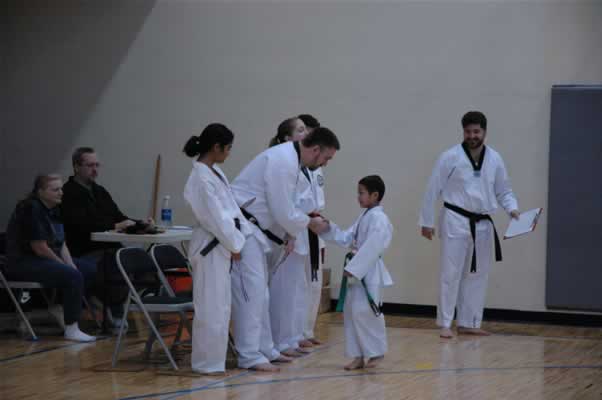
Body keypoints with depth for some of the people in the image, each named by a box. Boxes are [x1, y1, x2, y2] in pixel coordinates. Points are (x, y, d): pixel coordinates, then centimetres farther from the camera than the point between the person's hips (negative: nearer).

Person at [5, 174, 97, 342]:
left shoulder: (53, 210, 10)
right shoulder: (31, 209, -19)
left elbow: (62, 244, 9)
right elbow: (40, 248, -21)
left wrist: (71, 265, -8)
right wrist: (67, 266, -11)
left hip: (48, 259, 10)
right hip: (23, 263, -10)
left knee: (90, 269, 4)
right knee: (73, 276, -26)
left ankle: (58, 308, 9)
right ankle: (71, 330, -22)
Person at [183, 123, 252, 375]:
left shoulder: (215, 172, 11)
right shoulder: (201, 178, -19)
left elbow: (232, 208, 12)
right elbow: (216, 217, -19)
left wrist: (246, 237, 6)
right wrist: (235, 245, -12)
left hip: (223, 245, 10)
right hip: (210, 248, -10)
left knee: (220, 306, 14)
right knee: (212, 308, -4)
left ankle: (212, 358, 23)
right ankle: (207, 363, 4)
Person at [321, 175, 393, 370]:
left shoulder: (378, 218, -14)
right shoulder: (364, 217, 18)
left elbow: (371, 248, -22)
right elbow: (346, 239, 16)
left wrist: (353, 268, -22)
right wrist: (327, 226, 5)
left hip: (369, 273, -10)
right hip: (357, 270, 10)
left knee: (364, 312, -13)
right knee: (351, 312, 8)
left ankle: (376, 352, 2)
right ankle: (358, 356, 14)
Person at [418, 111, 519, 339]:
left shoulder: (494, 159, 3)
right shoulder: (451, 157, -9)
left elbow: (503, 191, 12)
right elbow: (433, 190, -5)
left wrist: (512, 209, -7)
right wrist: (426, 222, -4)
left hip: (482, 224, 5)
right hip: (456, 221, -5)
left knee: (478, 275, 11)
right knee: (451, 273, -4)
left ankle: (468, 323, 22)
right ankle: (445, 324, 4)